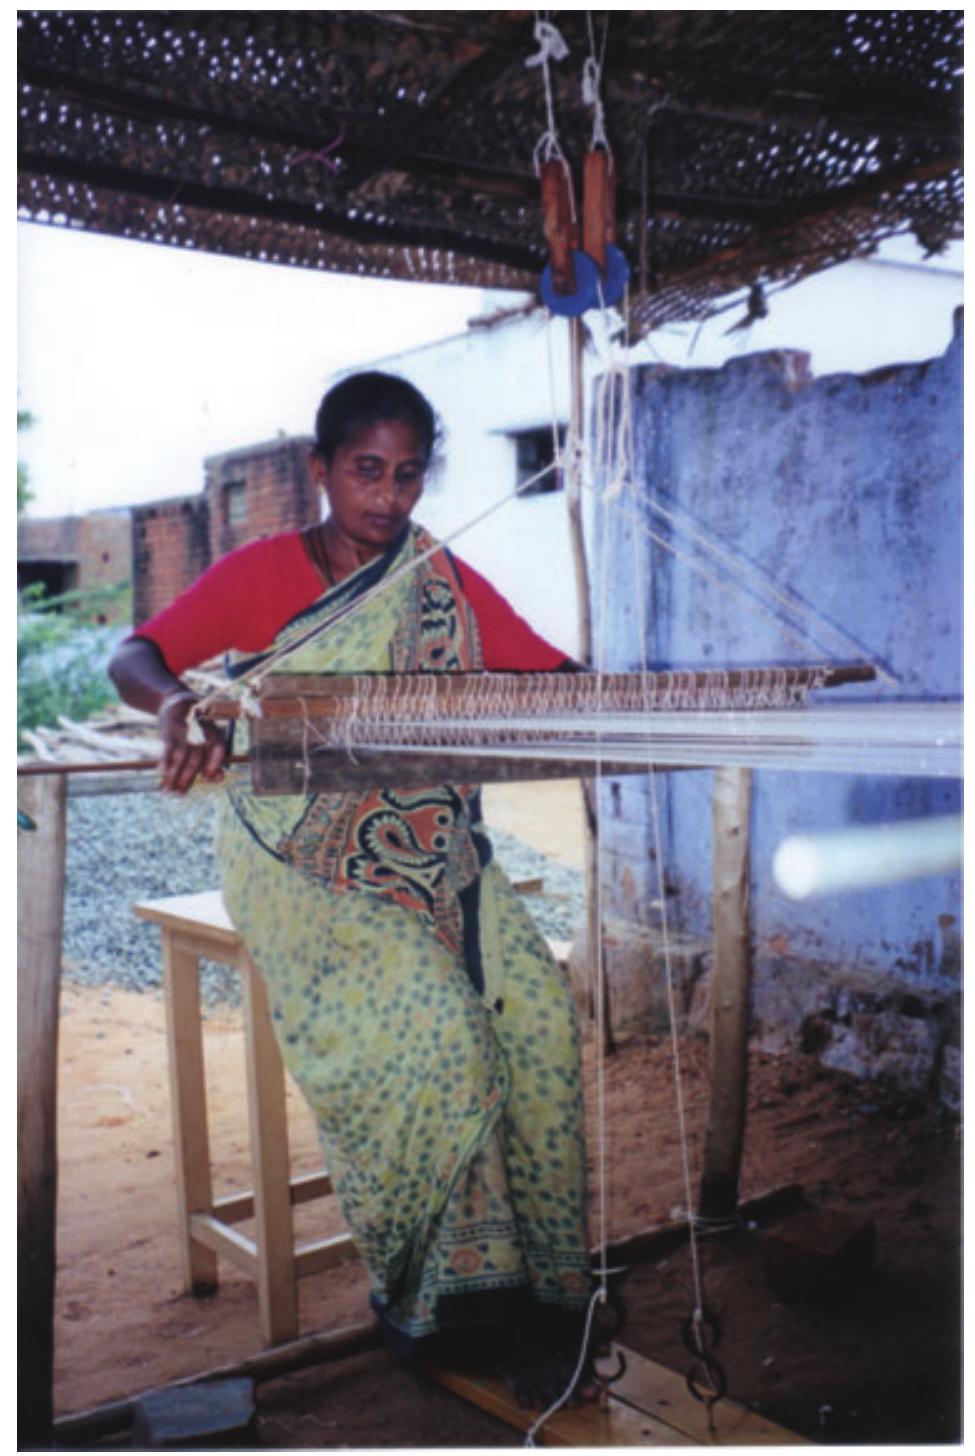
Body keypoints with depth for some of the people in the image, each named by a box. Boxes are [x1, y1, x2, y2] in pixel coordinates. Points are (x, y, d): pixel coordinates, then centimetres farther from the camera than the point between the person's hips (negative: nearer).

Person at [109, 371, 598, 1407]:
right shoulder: (260, 572, 1)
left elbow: (554, 679, 5)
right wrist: (176, 703, -31)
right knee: (427, 1020, -25)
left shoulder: (447, 584, 10)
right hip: (302, 862, -3)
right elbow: (134, 657, -7)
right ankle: (438, 1289, -7)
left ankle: (538, 1280, -4)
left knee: (537, 1010, -17)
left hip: (432, 851, 4)